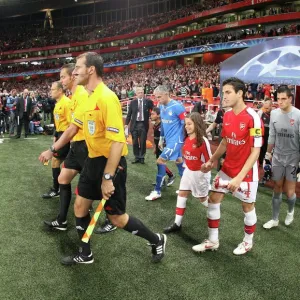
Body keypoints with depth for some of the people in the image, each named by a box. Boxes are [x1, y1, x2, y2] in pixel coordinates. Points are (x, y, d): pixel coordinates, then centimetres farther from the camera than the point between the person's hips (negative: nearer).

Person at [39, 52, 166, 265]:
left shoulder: (107, 98, -23)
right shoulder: (88, 98, 6)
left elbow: (117, 141, -26)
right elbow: (73, 128, 21)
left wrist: (108, 177, -26)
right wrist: (52, 150, 25)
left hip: (111, 163, -9)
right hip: (93, 160, 9)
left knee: (117, 218, 2)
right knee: (80, 206, 14)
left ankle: (157, 240, 24)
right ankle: (85, 254, 33)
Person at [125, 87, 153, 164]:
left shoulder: (148, 101, 1)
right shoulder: (133, 102, 5)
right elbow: (129, 114, 5)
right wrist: (126, 123, -2)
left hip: (143, 124, -1)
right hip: (135, 124, 2)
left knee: (143, 142, 3)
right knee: (135, 142, 5)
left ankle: (142, 157, 14)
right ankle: (136, 157, 15)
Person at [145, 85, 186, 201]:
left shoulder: (177, 107, -16)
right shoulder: (162, 106, 8)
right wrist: (161, 139, 22)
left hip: (176, 140, -8)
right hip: (168, 140, 8)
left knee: (160, 161, -16)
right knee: (180, 165, 15)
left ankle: (157, 191, -5)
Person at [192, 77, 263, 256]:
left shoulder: (253, 118, -22)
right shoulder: (227, 115, 0)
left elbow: (255, 152, -22)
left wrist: (240, 177, -27)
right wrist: (212, 161, 4)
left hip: (246, 172, -7)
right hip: (227, 168, 7)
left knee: (248, 206, 10)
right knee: (213, 199, 8)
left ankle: (248, 242, 34)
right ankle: (213, 241, 24)